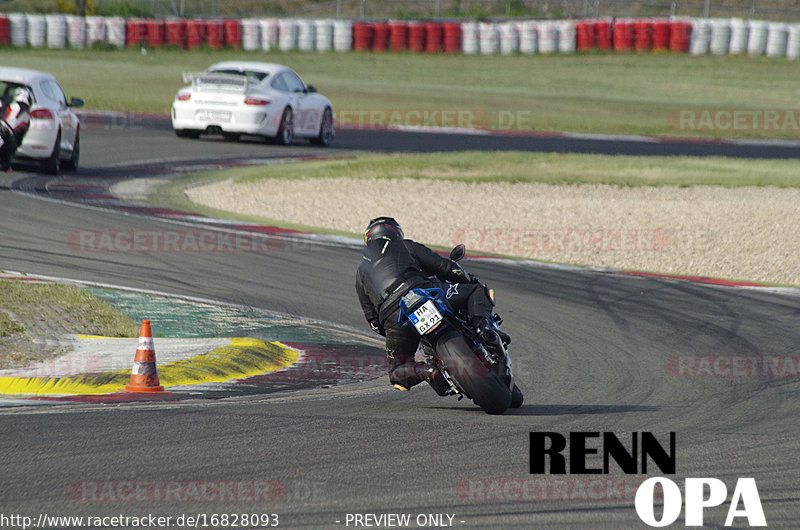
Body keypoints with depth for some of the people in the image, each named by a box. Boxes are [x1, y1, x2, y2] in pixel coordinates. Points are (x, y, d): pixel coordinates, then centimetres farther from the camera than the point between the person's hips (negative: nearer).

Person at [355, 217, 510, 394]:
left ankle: (430, 372, -11)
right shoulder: (405, 246, 26)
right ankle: (482, 325, -15)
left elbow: (373, 320, 28)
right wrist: (474, 282, 32)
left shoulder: (361, 273, 31)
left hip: (393, 319, 1)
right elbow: (444, 266, 17)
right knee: (478, 292, 16)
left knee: (397, 372, 20)